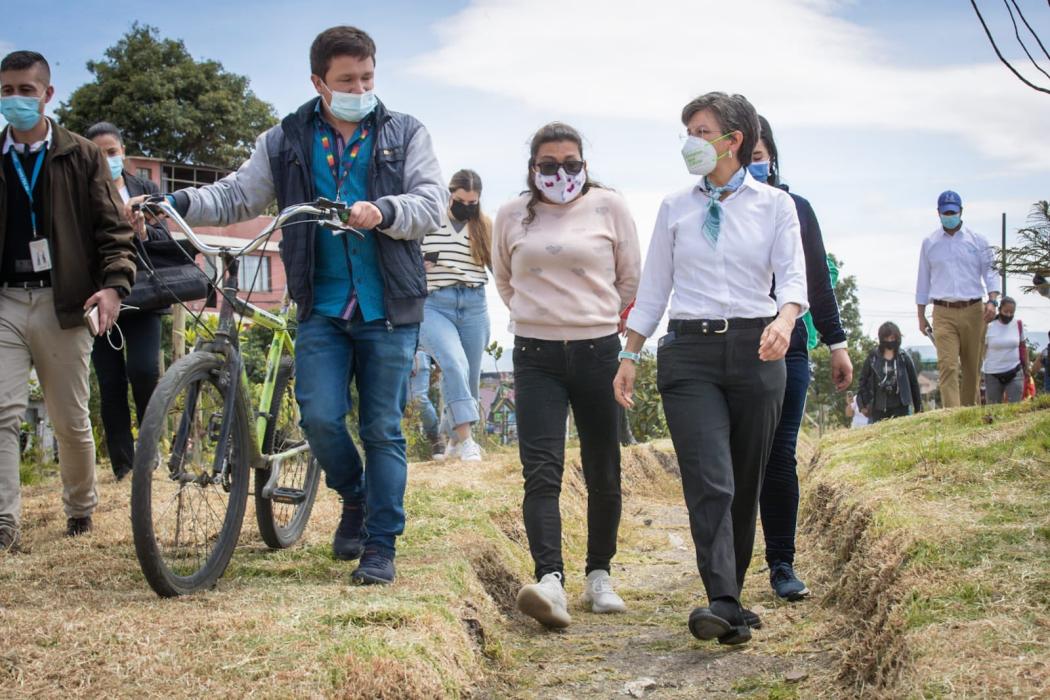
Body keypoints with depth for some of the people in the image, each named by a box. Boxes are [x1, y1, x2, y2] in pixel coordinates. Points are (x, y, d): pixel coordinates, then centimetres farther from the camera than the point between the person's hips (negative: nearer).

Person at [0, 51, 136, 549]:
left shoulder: (81, 157, 4)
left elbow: (112, 228, 0)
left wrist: (114, 284, -15)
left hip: (62, 303, -1)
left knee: (71, 419, 8)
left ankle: (81, 508, 28)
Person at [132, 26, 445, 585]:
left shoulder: (405, 135, 5)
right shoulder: (286, 142, 8)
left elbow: (431, 203, -6)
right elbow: (236, 196, 5)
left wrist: (384, 211, -28)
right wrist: (176, 202, -14)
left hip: (389, 309, -1)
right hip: (323, 308, 1)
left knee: (383, 430, 1)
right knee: (320, 418, -10)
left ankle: (381, 547, 11)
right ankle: (353, 498, 21)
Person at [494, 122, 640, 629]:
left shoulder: (609, 207, 1)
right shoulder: (512, 215, 7)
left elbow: (631, 278, 10)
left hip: (598, 352, 0)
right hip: (536, 357, 0)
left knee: (603, 473, 6)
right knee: (541, 471, -14)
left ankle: (599, 575, 21)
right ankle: (550, 579, -24)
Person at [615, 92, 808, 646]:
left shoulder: (776, 205, 6)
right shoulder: (675, 208, 11)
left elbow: (793, 277, -5)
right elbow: (652, 289, 13)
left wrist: (782, 321, -27)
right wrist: (629, 356, 7)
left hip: (755, 351, 0)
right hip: (689, 353, 0)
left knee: (746, 485, 6)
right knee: (709, 482, -14)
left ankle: (731, 593, 19)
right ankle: (724, 606, -22)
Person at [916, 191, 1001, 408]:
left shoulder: (977, 240, 9)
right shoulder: (929, 243, 11)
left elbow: (990, 271, 5)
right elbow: (923, 281, 16)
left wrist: (992, 300, -12)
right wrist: (921, 316, 13)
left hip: (973, 311, 1)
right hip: (943, 313, -1)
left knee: (972, 367, 4)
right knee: (948, 365, -14)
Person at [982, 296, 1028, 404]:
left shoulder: (1018, 325, 4)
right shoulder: (989, 327, -3)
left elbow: (1023, 347, 13)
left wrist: (1026, 370, 12)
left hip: (1015, 373, 1)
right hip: (993, 374, -1)